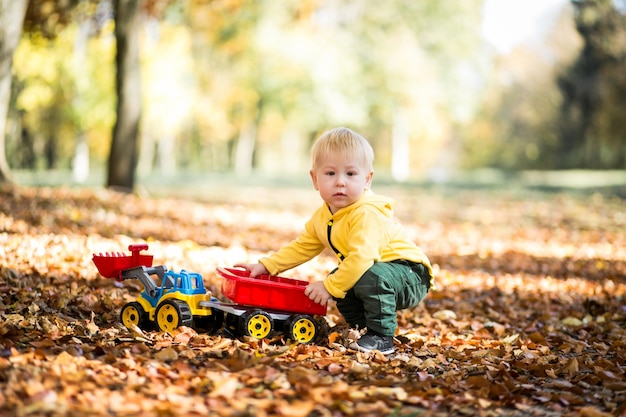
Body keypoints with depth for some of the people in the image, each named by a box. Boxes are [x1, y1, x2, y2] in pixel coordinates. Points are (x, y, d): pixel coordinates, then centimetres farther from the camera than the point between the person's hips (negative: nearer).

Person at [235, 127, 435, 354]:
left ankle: (382, 338, -18)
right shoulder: (322, 217, 2)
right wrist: (266, 265, 6)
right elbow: (302, 247, 14)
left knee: (373, 278, -34)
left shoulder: (366, 214, -28)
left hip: (411, 274, -9)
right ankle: (366, 330, 22)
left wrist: (329, 286, -29)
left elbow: (361, 258, -37)